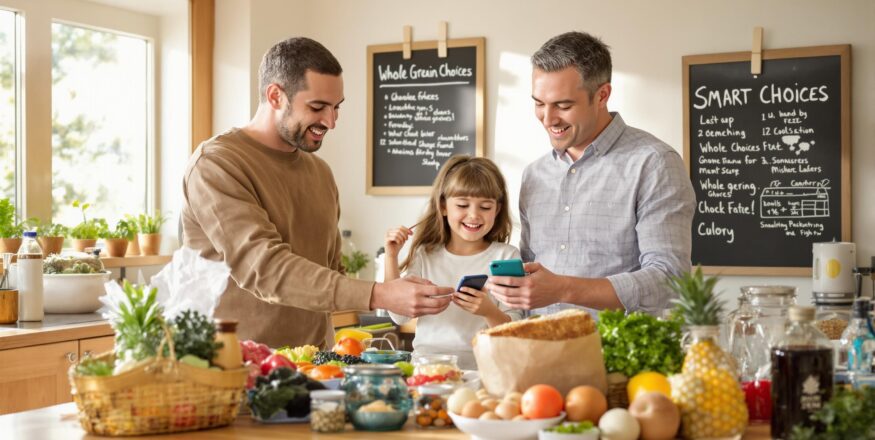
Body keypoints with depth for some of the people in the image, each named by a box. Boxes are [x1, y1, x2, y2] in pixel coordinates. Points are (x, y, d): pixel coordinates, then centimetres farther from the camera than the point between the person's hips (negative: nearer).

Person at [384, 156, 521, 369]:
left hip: (479, 367, -2)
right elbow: (400, 316, 7)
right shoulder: (425, 255, 14)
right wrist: (391, 257, 2)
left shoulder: (506, 256, 6)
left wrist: (489, 311, -19)